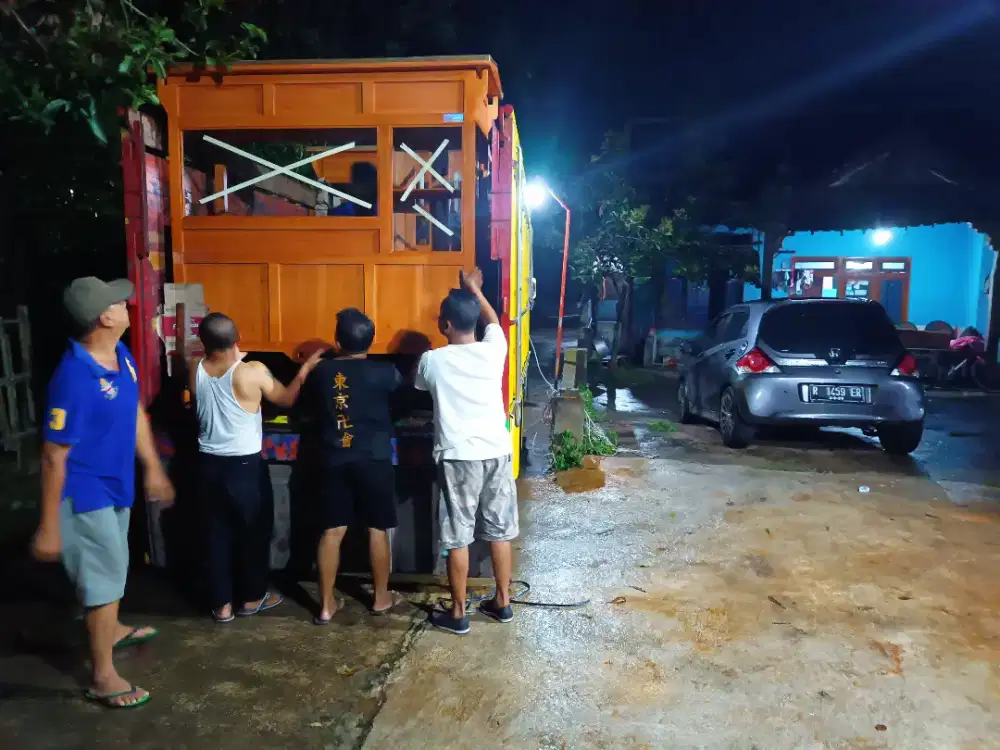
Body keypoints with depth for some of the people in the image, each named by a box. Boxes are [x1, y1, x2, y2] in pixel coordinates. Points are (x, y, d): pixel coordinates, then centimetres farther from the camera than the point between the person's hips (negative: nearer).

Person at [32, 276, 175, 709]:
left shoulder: (121, 355, -5)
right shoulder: (75, 378, -31)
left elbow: (136, 413, 9)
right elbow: (53, 457, -25)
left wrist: (152, 468, 15)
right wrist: (49, 526, -19)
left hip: (116, 483, 8)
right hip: (86, 491, -8)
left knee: (111, 566, 27)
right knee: (106, 574, 3)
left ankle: (110, 629, 52)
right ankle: (102, 677, 21)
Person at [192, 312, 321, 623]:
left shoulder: (196, 371, -4)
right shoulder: (253, 372, -17)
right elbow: (287, 400, -2)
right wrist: (305, 370, 5)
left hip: (209, 464, 4)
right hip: (245, 466, -4)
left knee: (218, 533, 13)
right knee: (255, 531, 13)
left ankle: (222, 605, 21)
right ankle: (252, 597, 25)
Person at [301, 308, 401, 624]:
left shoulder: (321, 371, 0)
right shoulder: (383, 373, -9)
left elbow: (311, 406, 15)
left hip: (334, 461, 3)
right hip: (373, 461, -2)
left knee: (332, 531, 8)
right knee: (377, 529, 10)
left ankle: (326, 604, 15)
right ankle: (381, 597, 23)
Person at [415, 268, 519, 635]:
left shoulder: (432, 360, -8)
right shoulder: (493, 349, -2)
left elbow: (418, 384, 17)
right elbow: (493, 320, 22)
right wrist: (475, 289, 36)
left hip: (459, 457, -3)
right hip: (497, 453, 4)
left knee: (457, 539, 7)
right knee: (499, 532, 15)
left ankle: (458, 614, 17)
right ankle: (502, 603, 27)